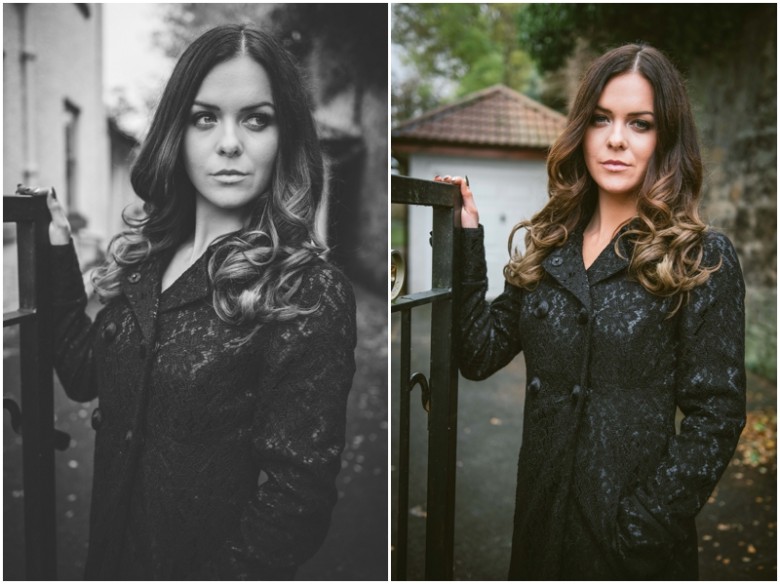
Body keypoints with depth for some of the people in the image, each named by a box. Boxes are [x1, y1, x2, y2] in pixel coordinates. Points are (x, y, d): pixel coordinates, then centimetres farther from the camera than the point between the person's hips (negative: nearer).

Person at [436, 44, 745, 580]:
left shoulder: (703, 259, -8)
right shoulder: (549, 248, 5)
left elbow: (716, 415, -10)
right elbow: (479, 354, 1)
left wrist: (642, 523, -17)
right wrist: (466, 239, -3)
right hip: (542, 516, 4)